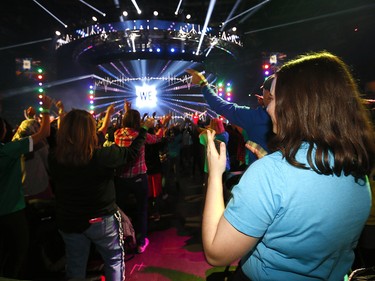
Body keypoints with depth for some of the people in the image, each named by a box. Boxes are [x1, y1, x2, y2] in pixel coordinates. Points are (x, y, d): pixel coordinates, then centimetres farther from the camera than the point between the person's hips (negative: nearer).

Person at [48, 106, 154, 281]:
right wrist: (144, 128, 5)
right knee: (114, 261, 20)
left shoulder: (54, 158, -14)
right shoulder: (102, 155, -26)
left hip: (68, 221, 4)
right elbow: (132, 152, -10)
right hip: (102, 220, -4)